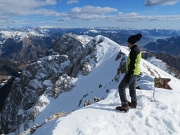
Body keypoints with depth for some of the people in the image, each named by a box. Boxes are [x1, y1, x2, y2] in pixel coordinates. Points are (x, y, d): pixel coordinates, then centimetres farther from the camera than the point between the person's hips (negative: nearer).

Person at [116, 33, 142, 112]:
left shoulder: (134, 50, -22)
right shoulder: (136, 49, 9)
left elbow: (132, 64, -24)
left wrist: (129, 75, -22)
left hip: (132, 72, -10)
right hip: (135, 72, 10)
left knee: (121, 87, -4)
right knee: (132, 87, 24)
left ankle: (125, 106, 1)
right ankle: (133, 103, 39)